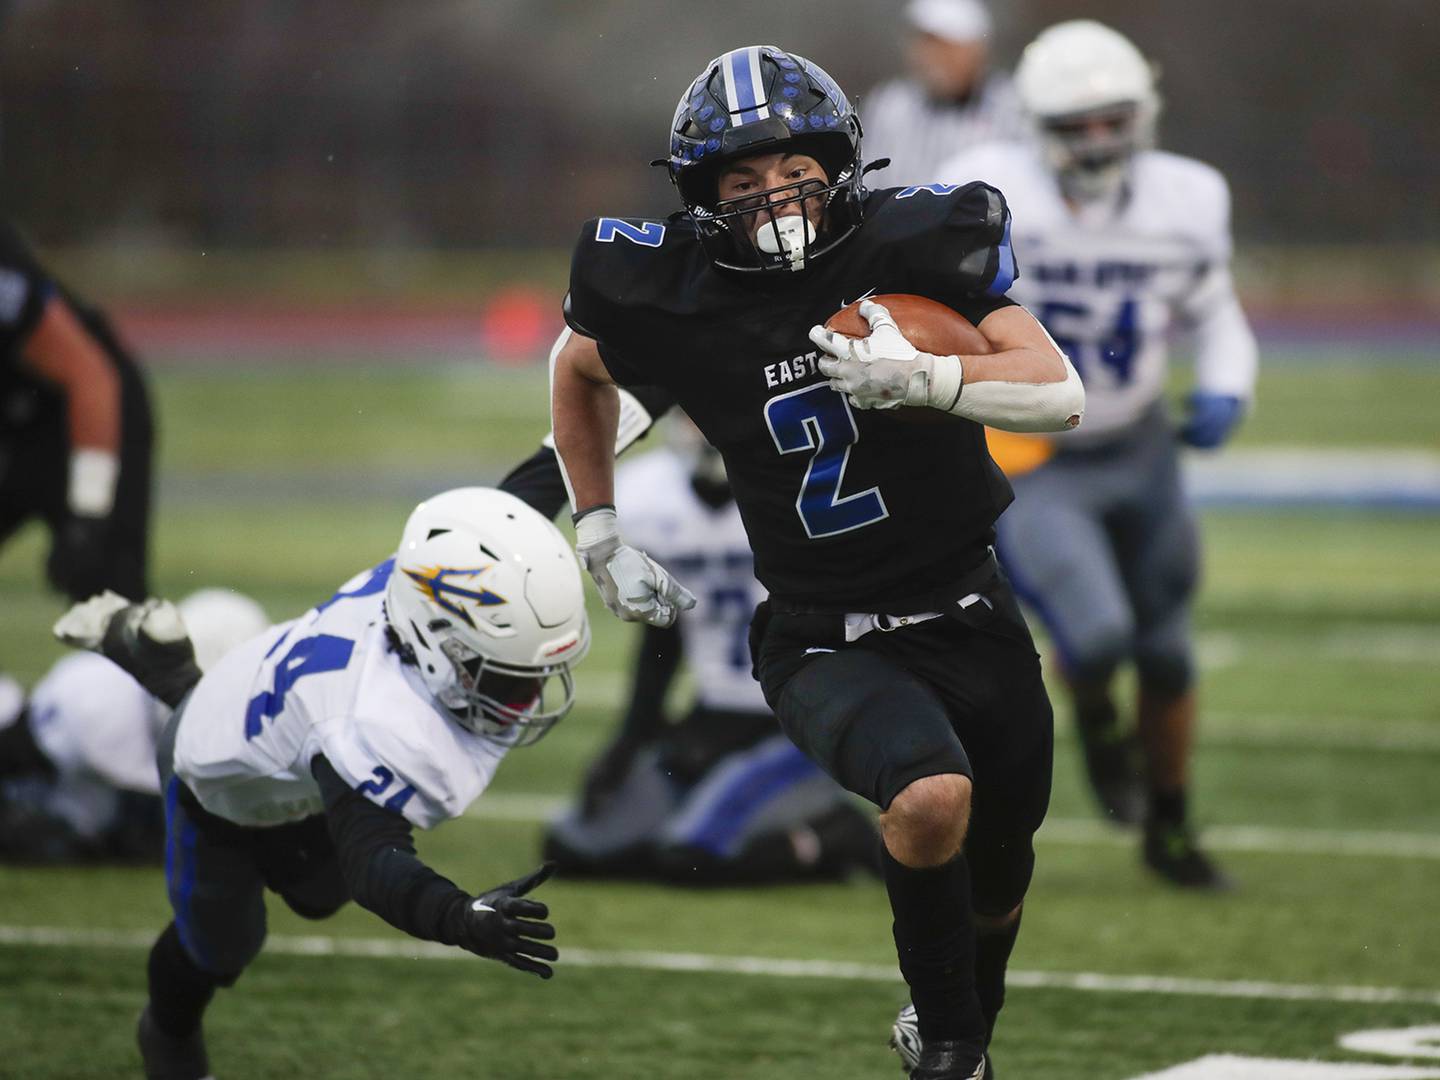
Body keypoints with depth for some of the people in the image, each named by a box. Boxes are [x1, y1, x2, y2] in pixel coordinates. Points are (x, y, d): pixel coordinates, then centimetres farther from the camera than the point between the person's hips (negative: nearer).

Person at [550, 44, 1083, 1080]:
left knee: (998, 882, 17)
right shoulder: (678, 297, -8)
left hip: (968, 615, 2)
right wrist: (601, 538, 13)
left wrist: (920, 376, -33)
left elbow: (1062, 393, -16)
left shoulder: (908, 242, -11)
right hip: (827, 645, -2)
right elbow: (577, 370, 15)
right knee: (930, 800, -32)